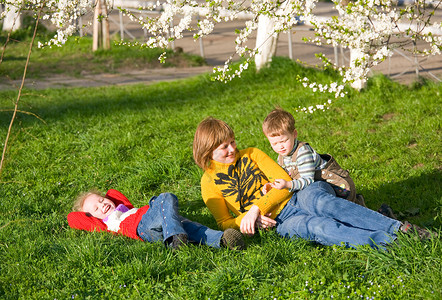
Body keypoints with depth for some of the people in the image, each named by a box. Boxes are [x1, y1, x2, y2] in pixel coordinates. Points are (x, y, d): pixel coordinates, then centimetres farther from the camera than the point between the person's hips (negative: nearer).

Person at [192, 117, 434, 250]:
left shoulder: (251, 155, 14)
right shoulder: (209, 182, 9)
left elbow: (285, 183, 7)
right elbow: (224, 222, 6)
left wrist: (256, 208, -9)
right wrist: (249, 219, -14)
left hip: (299, 196, 2)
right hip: (280, 221, -2)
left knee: (321, 201, -36)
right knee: (317, 227, -36)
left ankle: (398, 228, -47)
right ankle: (386, 243, -54)